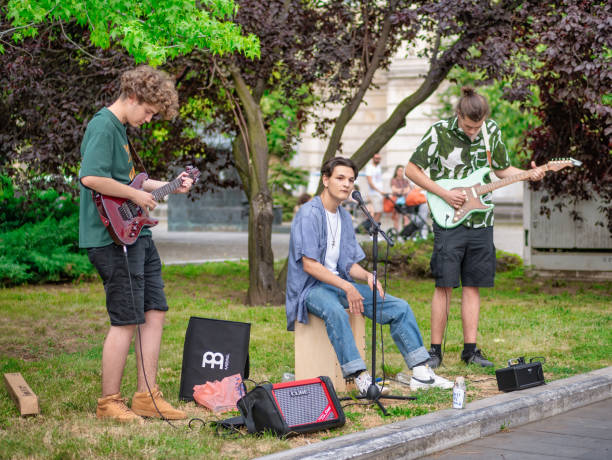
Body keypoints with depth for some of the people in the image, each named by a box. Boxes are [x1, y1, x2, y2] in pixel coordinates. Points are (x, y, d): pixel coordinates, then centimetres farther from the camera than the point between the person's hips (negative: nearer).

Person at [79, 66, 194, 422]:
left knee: (155, 312, 10)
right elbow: (91, 178, -27)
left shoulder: (121, 128, 18)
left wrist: (168, 186, 22)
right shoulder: (103, 127, -14)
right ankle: (110, 403, 5)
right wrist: (135, 195, -18)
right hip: (114, 238, -10)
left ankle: (147, 396, 16)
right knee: (127, 321, -5)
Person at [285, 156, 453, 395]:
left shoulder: (344, 217, 14)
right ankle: (360, 377, -43)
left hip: (340, 282, 8)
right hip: (311, 286, -8)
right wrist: (347, 288, -23)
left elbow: (349, 264, 15)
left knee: (400, 308, -3)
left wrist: (367, 276, -8)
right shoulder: (309, 214, -12)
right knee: (335, 312, -42)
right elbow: (309, 265, -19)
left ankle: (420, 373, -4)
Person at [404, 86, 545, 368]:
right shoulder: (440, 132, -10)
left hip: (480, 221, 4)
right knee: (444, 285, -5)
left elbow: (502, 169, 15)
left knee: (473, 286, 6)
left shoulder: (492, 131, 3)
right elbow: (412, 170, -6)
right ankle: (435, 350, 3)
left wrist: (529, 174, -4)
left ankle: (470, 349, 11)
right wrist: (444, 194, -13)